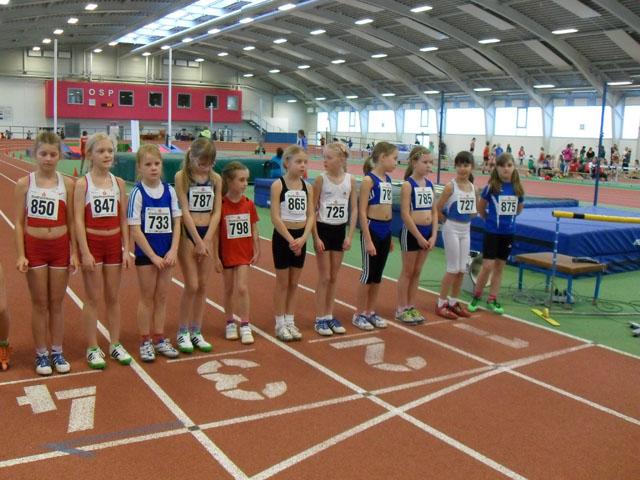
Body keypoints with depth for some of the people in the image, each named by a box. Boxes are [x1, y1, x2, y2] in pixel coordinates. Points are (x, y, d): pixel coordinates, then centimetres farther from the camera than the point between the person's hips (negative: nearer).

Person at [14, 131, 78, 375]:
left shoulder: (67, 183, -1)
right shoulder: (24, 183, -4)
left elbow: (71, 221, 3)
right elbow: (19, 222, -2)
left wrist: (74, 253, 1)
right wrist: (21, 255, -8)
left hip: (60, 247, 1)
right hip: (34, 247, -1)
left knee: (56, 303, 11)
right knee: (40, 304, 7)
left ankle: (57, 352, 23)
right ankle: (41, 355, 19)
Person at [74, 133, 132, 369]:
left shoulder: (119, 183, 3)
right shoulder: (83, 184, -7)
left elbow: (123, 219, 5)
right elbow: (78, 220, -10)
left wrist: (126, 249, 1)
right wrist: (85, 252, -16)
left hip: (114, 243, 3)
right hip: (92, 243, -3)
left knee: (113, 297, 12)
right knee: (93, 298, 5)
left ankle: (115, 344, 23)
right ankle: (92, 348, 15)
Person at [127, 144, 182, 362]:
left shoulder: (169, 190, 0)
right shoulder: (137, 193, -11)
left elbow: (176, 222, 2)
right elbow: (135, 230, -12)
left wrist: (173, 251, -9)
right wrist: (153, 256, -13)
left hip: (166, 253, 3)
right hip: (146, 252, -3)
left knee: (162, 296, 12)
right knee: (147, 297, 7)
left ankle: (159, 339, 24)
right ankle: (145, 342, 19)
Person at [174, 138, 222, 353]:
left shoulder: (216, 179, 3)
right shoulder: (181, 177, -7)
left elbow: (216, 212, 1)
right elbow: (185, 211, -11)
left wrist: (207, 240, -8)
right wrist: (198, 241, -15)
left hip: (208, 234, 4)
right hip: (188, 233, -4)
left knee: (202, 286, 8)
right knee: (192, 286, -3)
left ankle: (196, 332, 19)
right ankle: (182, 333, 12)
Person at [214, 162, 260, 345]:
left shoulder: (249, 204, -3)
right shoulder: (221, 205, -12)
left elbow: (254, 230, 4)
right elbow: (215, 233, -9)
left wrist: (257, 251, 3)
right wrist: (216, 257, -9)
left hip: (244, 253, 1)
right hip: (226, 254, -1)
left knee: (242, 288, -6)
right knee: (229, 289, 12)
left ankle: (245, 326, 3)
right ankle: (230, 323, 28)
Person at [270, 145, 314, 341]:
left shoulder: (308, 187, 4)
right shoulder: (278, 185, -9)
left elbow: (310, 216, 0)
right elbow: (275, 217, -14)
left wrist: (302, 238, -14)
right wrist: (290, 239, -18)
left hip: (300, 238, 4)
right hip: (283, 237, -4)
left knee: (294, 283, 12)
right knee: (282, 283, 4)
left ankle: (290, 321, 22)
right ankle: (280, 324, 14)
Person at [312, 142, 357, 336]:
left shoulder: (350, 180, -2)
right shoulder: (321, 179, -9)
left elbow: (354, 209, 2)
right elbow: (312, 209, -7)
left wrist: (350, 236, -3)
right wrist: (316, 237, -11)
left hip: (340, 230, 3)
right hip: (323, 229, -3)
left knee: (334, 277, 11)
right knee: (324, 277, 1)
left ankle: (330, 316, 22)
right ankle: (320, 319, 10)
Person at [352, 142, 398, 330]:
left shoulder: (388, 179, 10)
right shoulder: (369, 180, -12)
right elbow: (362, 212, -15)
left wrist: (389, 237, 16)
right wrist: (368, 240, -18)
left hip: (386, 230, 7)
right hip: (372, 229, -7)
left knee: (378, 274, 12)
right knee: (368, 273, 0)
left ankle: (370, 312, 24)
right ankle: (358, 314, 13)